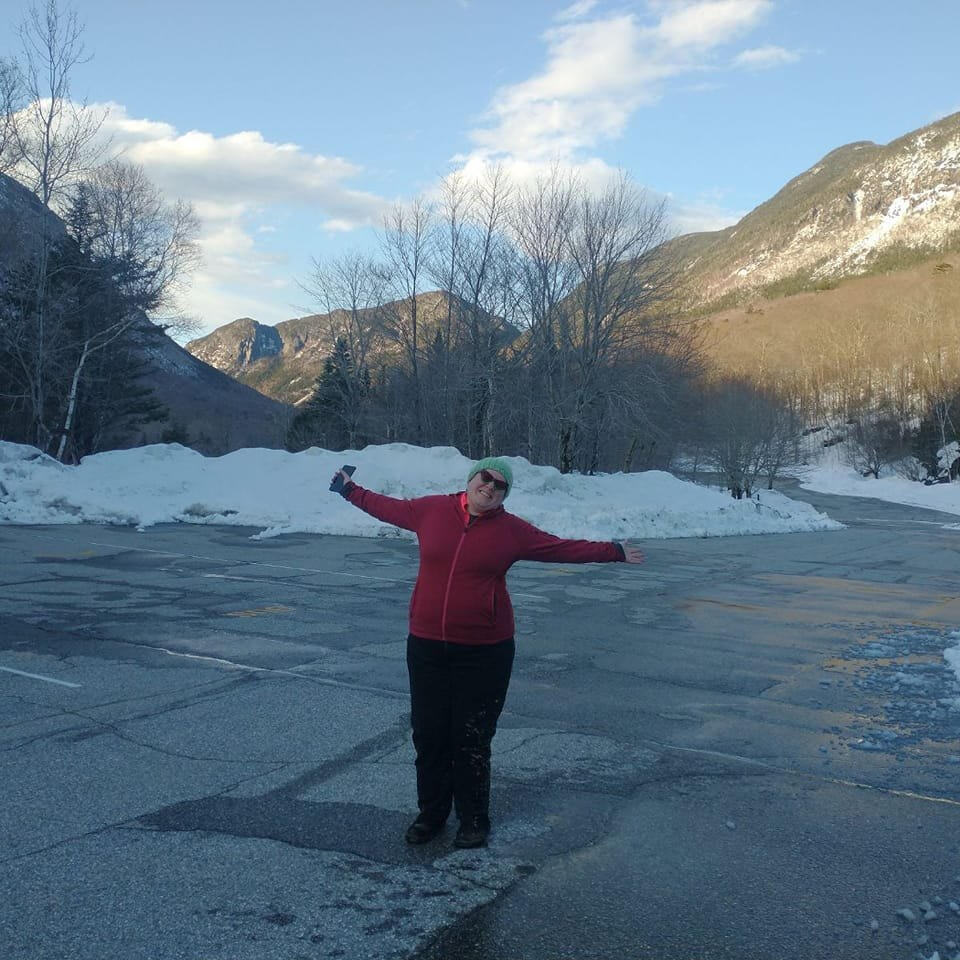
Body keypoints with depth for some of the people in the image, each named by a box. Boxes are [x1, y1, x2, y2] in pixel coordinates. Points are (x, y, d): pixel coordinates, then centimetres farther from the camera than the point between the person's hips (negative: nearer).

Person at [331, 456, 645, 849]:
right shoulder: (432, 510, 3)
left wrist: (613, 551, 9)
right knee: (428, 735, 9)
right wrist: (351, 491, 28)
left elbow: (563, 548, 7)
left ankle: (474, 820, 22)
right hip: (427, 645, 2)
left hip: (484, 651, -2)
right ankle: (430, 813, 27)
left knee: (472, 740, 4)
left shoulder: (512, 530, -1)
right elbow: (390, 507, 19)